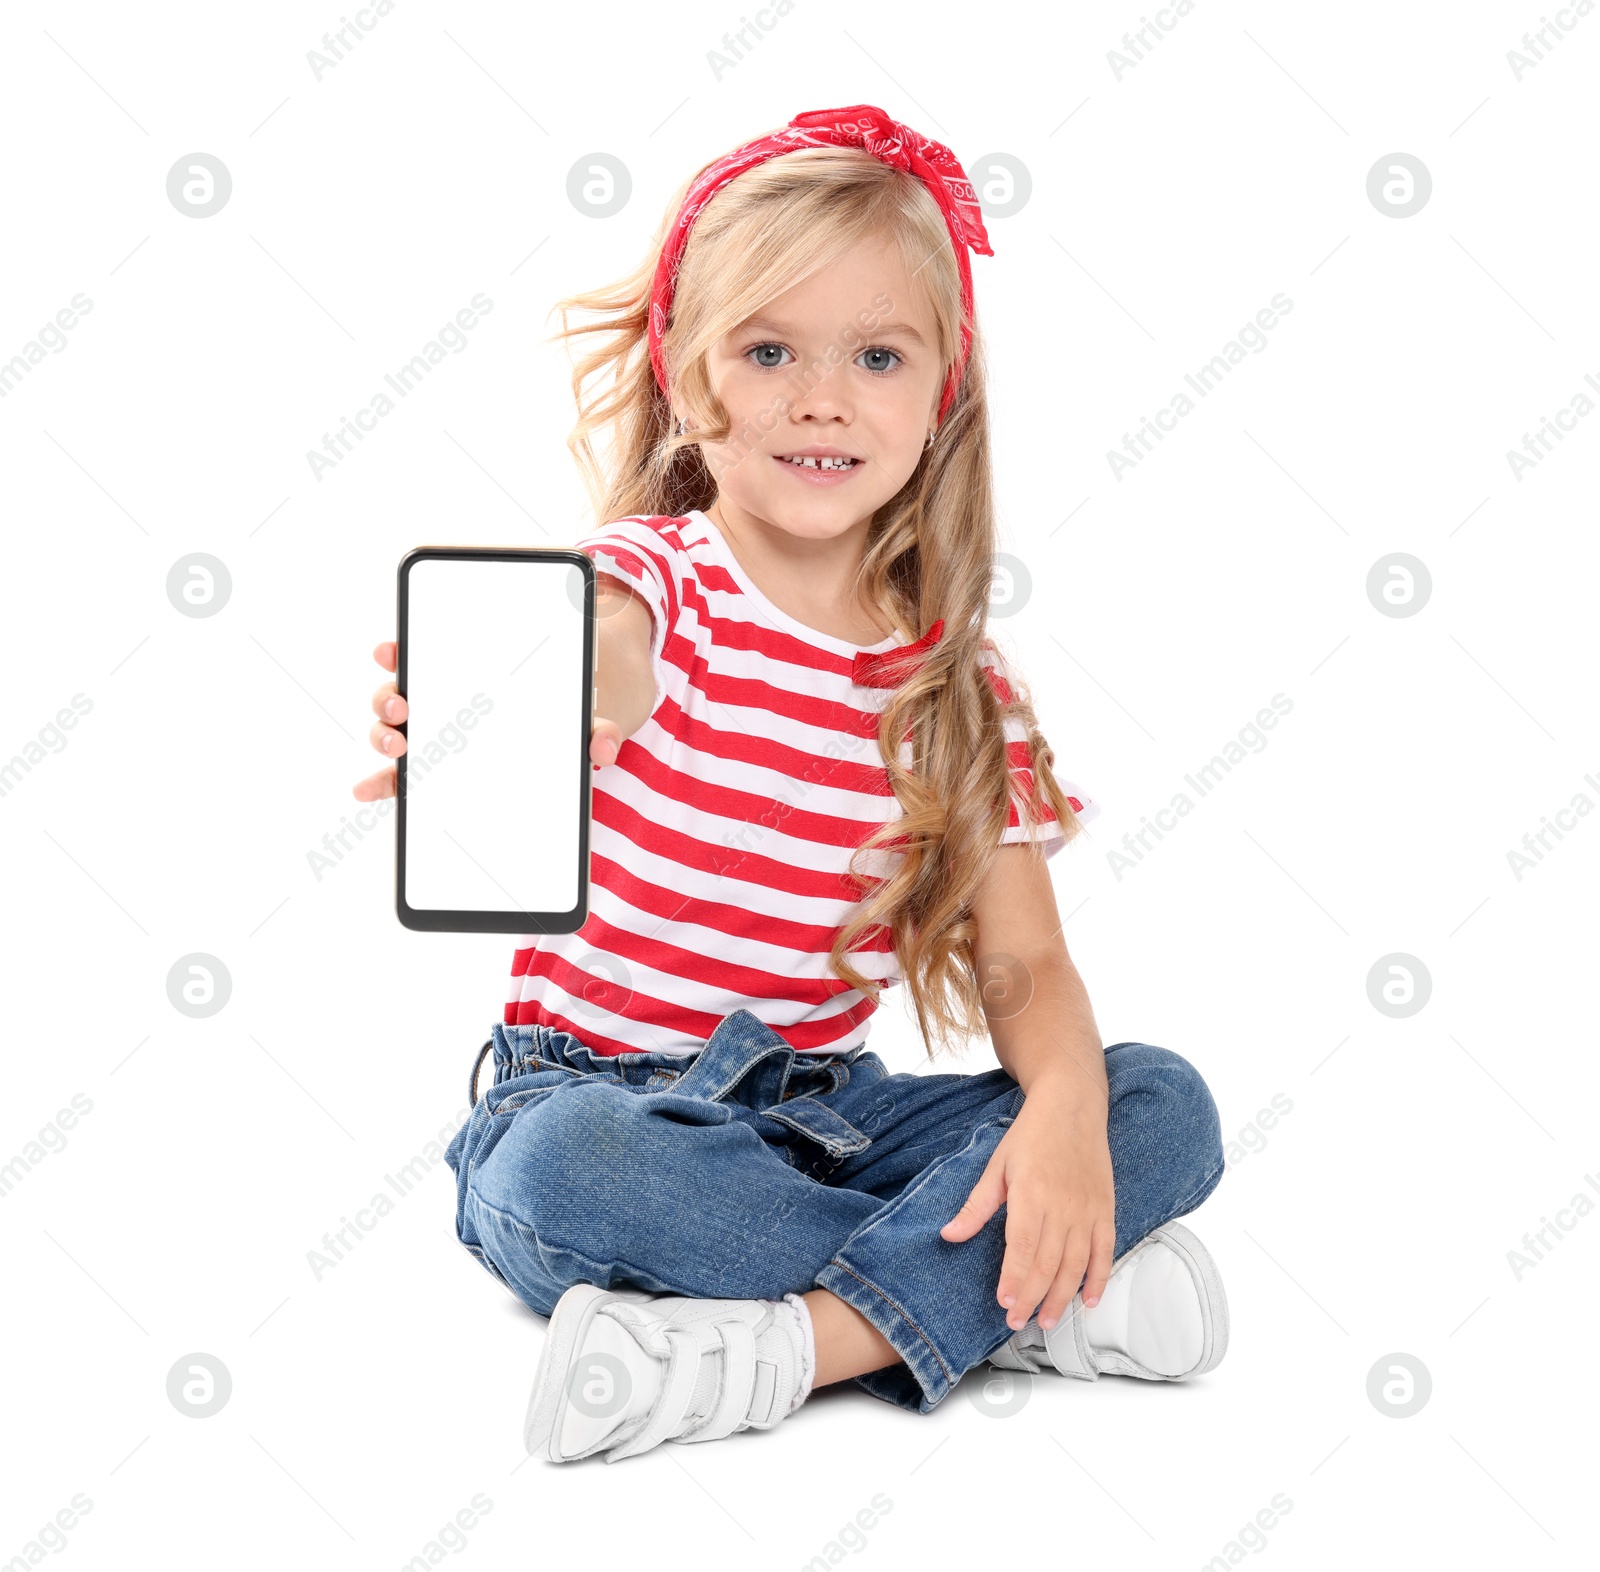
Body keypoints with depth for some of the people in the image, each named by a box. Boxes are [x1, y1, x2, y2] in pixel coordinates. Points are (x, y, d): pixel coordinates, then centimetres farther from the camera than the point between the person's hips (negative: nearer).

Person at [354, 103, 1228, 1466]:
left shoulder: (959, 683, 2)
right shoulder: (655, 582, -11)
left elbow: (1024, 963, -1)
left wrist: (1066, 1102, -23)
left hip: (828, 1110, 4)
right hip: (603, 1096, -3)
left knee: (1165, 1104, -14)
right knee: (554, 1177, -38)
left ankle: (792, 1344, -28)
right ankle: (1034, 1299, -25)